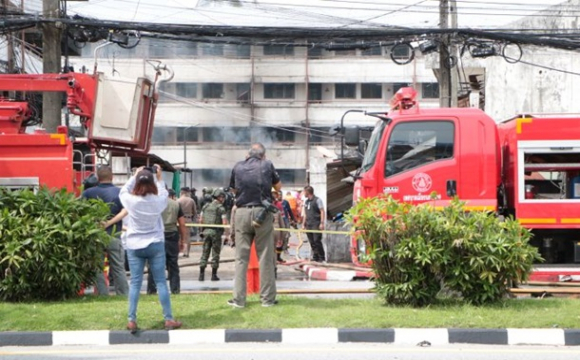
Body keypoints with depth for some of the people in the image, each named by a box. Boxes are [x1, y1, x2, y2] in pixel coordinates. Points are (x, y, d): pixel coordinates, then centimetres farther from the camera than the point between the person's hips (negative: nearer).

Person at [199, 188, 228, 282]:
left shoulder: (206, 206, 9)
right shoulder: (221, 208, -7)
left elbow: (201, 220, 9)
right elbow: (225, 222, -13)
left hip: (206, 231, 4)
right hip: (216, 232, -4)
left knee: (205, 253, 8)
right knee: (215, 254, 4)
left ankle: (201, 274, 3)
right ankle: (214, 275, 6)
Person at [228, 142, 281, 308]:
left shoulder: (238, 167, 7)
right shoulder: (267, 165, 2)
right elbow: (278, 187, 15)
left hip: (242, 213, 2)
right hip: (262, 213, -2)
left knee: (241, 258, 5)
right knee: (265, 257, 3)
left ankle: (239, 299, 3)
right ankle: (267, 298, 5)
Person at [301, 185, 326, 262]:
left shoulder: (317, 200, -4)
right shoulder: (306, 201, 17)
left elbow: (322, 211, -7)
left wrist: (322, 223, -15)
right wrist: (303, 224, 17)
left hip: (316, 224, -7)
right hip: (308, 225, 7)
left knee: (317, 240, -11)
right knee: (312, 242, 6)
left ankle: (322, 257, -5)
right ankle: (315, 257, 12)